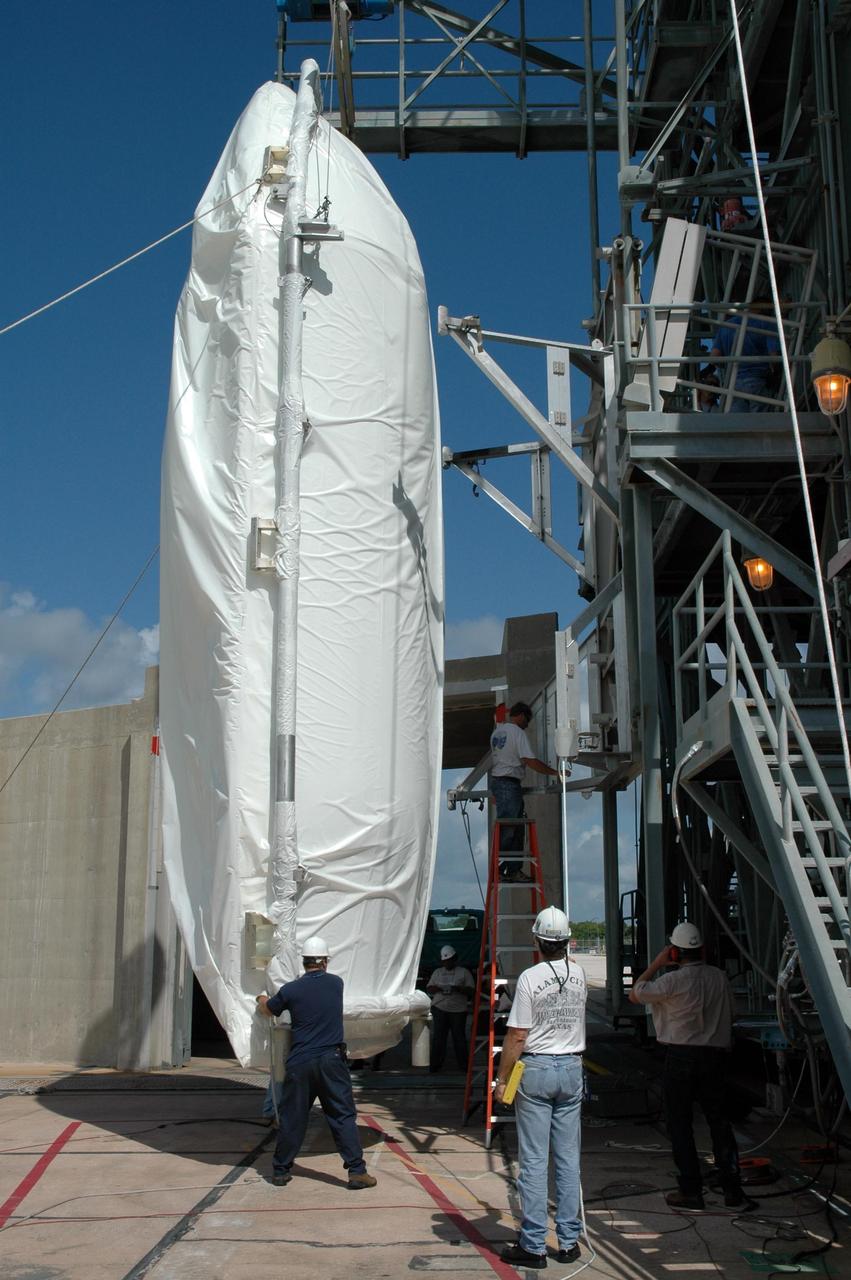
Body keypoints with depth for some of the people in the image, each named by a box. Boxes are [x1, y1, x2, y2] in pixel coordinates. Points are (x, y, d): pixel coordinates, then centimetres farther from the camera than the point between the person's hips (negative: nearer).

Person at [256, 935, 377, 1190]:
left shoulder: (290, 990, -3)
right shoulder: (336, 983, 2)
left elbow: (268, 1010, 16)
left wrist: (262, 1000, 40)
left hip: (299, 1063, 0)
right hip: (331, 1061, 0)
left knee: (292, 1118, 11)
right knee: (343, 1116, 3)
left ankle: (281, 1170, 21)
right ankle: (357, 1171, -1)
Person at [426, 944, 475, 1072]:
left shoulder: (464, 972, 8)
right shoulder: (437, 972, 16)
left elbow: (471, 990, 1)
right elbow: (429, 988, 14)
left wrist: (457, 989, -17)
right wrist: (438, 989, -8)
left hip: (458, 1010, -2)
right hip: (439, 1008, 2)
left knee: (459, 1037, -2)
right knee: (439, 1037, -1)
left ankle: (463, 1064, 4)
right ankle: (435, 1064, 2)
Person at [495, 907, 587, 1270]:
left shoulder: (530, 977, -12)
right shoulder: (579, 974, 2)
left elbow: (516, 1036, -12)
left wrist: (502, 1080, -5)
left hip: (536, 1069, -4)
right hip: (572, 1068, 5)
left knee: (533, 1161, -1)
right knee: (568, 1158, 9)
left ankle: (533, 1245, 3)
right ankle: (569, 1241, 14)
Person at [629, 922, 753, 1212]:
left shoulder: (674, 981, -15)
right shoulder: (719, 977, 2)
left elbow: (635, 994, -4)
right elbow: (729, 1015, 12)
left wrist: (656, 963, 2)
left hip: (682, 1057, -5)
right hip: (716, 1055, 5)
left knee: (680, 1125, 6)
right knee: (719, 1122, 10)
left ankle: (691, 1191, 8)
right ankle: (732, 1190, 9)